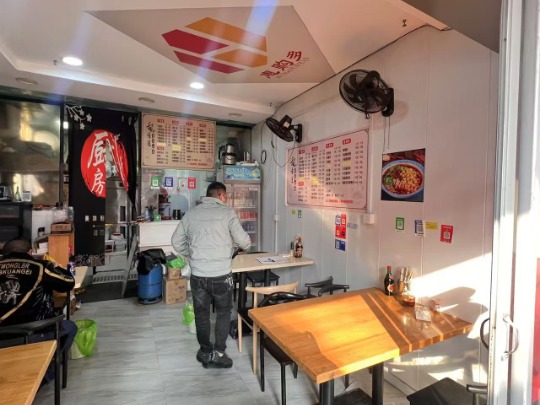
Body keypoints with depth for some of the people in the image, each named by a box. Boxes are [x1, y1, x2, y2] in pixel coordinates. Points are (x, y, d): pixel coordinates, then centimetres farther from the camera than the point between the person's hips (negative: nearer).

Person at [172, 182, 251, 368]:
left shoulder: (191, 213, 4)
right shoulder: (228, 212, -7)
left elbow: (176, 241, 10)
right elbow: (243, 241, -7)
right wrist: (244, 246, 16)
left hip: (197, 274, 4)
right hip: (221, 274, -3)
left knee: (201, 313, 19)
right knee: (223, 312, 17)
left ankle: (205, 352, 34)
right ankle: (218, 354, 21)